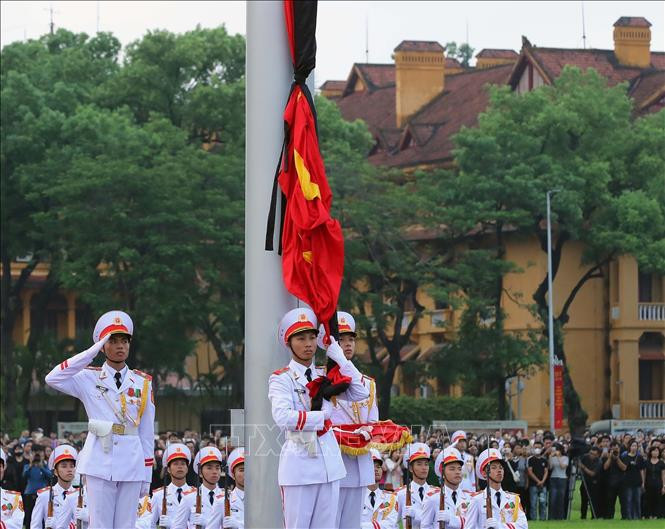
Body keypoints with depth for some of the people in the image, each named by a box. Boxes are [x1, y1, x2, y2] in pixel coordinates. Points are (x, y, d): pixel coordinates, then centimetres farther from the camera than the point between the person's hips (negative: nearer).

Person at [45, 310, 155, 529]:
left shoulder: (143, 383, 9)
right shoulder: (89, 379, 4)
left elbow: (147, 432, 10)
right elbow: (53, 379, -14)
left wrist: (147, 476, 7)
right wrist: (91, 353, -13)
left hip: (131, 464, 2)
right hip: (100, 463, -2)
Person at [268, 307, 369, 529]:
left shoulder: (325, 376, 12)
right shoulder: (282, 379, -6)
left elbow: (360, 393, 0)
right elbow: (283, 418, -22)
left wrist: (340, 359, -4)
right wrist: (321, 416, -12)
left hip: (329, 461, 6)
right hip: (299, 463, -6)